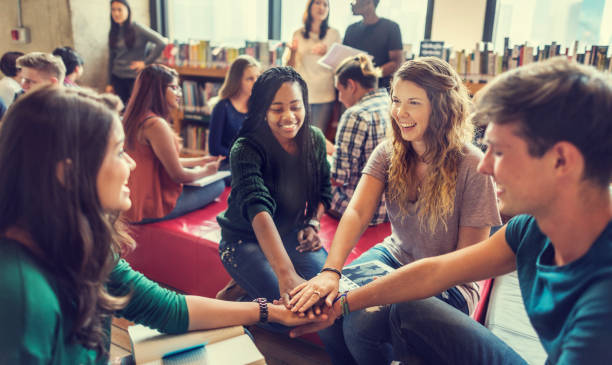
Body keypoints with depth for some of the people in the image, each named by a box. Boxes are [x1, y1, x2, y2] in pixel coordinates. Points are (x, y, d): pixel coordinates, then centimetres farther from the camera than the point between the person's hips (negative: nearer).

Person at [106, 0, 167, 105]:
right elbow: (111, 58, 14)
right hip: (117, 77, 5)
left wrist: (146, 62, -12)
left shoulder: (137, 28, -7)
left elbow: (162, 43, -15)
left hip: (135, 77, -5)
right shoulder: (113, 32, 8)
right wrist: (110, 83, 14)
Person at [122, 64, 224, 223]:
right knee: (218, 184, -1)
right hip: (152, 209, -10)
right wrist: (206, 170, -1)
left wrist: (200, 161, 19)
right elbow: (178, 175, -20)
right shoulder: (156, 124, -24)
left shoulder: (135, 119, 7)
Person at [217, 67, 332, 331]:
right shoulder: (246, 150, -25)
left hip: (291, 234, 5)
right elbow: (258, 209, -41)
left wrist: (313, 223, -10)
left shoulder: (315, 140, -6)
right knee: (289, 307, -24)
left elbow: (323, 190, 11)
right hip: (245, 239, -4)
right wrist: (286, 274, -55)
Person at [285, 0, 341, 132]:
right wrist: (293, 51, -10)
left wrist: (326, 53, -10)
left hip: (325, 96, 0)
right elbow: (290, 67, 9)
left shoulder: (334, 34, 7)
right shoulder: (298, 34, 8)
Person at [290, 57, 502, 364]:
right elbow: (357, 213, -18)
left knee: (360, 325, -26)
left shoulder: (471, 167, -19)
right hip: (394, 256, 5)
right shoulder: (388, 153, -5)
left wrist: (409, 290, -23)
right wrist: (331, 271, -34)